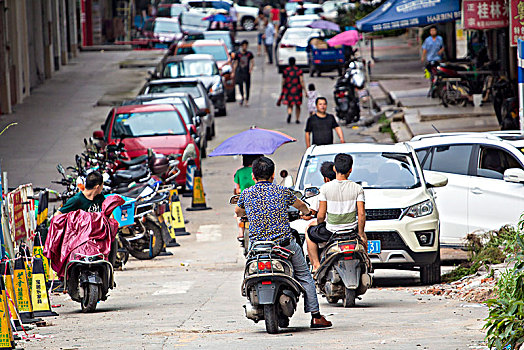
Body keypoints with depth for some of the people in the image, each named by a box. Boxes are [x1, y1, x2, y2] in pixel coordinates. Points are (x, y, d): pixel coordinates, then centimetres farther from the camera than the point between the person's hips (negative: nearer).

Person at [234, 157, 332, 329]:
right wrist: (307, 213, 47)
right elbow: (300, 205, 23)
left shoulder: (246, 194, 4)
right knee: (304, 276, 13)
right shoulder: (282, 192, 2)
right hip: (285, 243, -1)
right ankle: (316, 316, 10)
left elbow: (237, 211, 26)